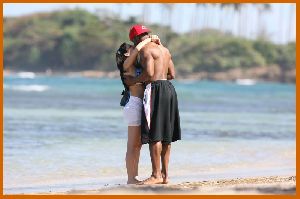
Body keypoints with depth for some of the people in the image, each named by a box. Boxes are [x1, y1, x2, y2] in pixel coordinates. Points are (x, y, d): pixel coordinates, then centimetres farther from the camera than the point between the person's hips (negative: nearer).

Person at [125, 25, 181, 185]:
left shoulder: (145, 50, -9)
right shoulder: (164, 49, 19)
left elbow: (149, 73, -20)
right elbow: (172, 74, 19)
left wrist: (134, 81, -6)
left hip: (155, 89, -9)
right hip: (168, 88, 9)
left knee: (154, 135, -8)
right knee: (165, 136, 11)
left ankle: (156, 175, -10)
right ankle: (165, 174, 13)